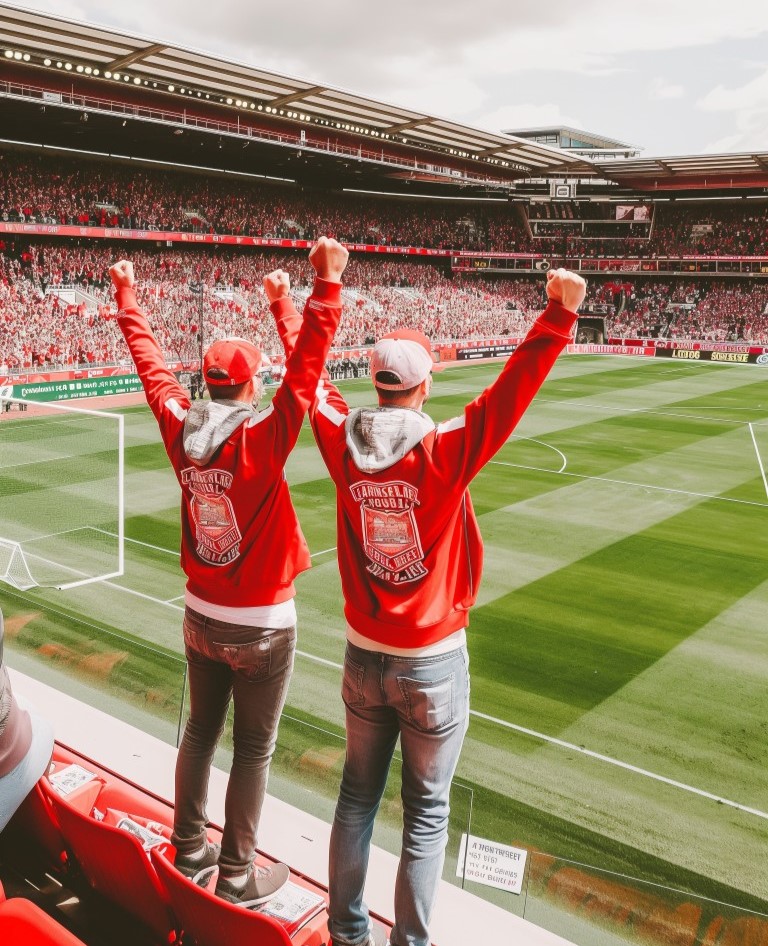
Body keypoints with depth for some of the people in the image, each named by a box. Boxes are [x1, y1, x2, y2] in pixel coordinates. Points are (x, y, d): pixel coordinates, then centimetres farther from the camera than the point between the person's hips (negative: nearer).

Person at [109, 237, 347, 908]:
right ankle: (237, 878, 23)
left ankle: (190, 851, 38)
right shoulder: (263, 438, -22)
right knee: (253, 751, 9)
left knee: (200, 733, 21)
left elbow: (151, 360, 6)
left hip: (201, 618, 6)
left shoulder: (180, 428, -7)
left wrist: (127, 295, 19)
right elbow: (305, 370, -30)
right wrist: (327, 284, -31)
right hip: (261, 627, -6)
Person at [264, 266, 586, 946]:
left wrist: (283, 303, 20)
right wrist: (560, 313, -24)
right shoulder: (446, 454, -18)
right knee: (427, 813, 13)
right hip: (433, 665, -4)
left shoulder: (343, 446, -6)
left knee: (357, 798, 20)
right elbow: (512, 392, -23)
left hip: (364, 658, 4)